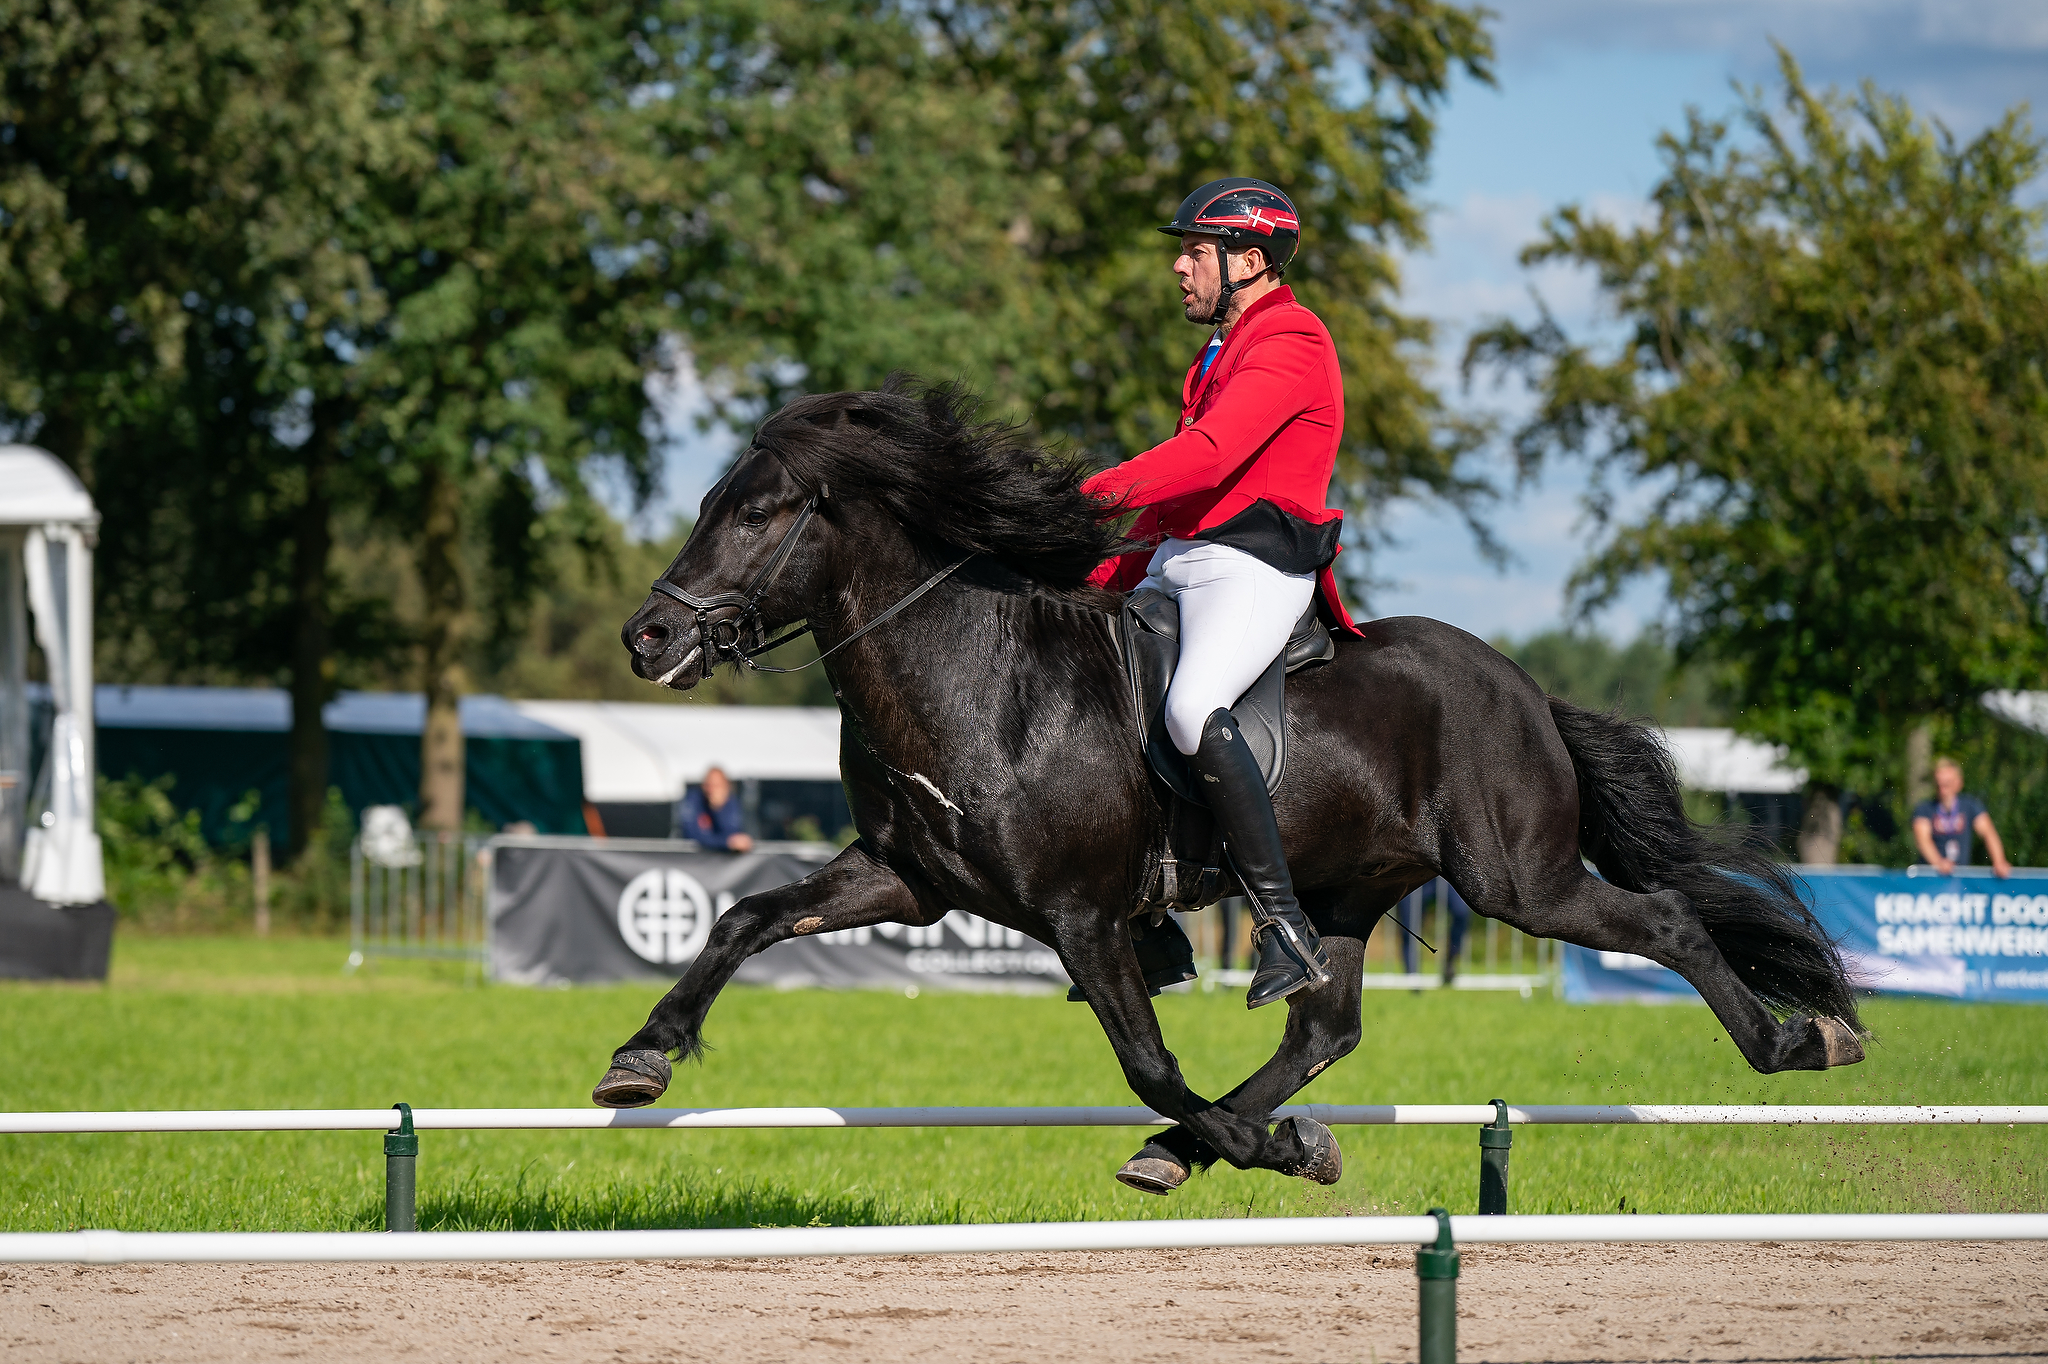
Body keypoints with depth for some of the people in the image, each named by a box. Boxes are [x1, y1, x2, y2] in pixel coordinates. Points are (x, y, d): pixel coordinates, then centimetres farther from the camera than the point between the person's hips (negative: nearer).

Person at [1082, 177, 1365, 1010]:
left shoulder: (1289, 345, -10)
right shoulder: (1223, 353, 24)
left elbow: (1207, 457, -23)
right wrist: (1102, 581, 17)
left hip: (1252, 569, -11)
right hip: (1177, 566, 11)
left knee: (1192, 710, -34)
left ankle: (1287, 931, -34)